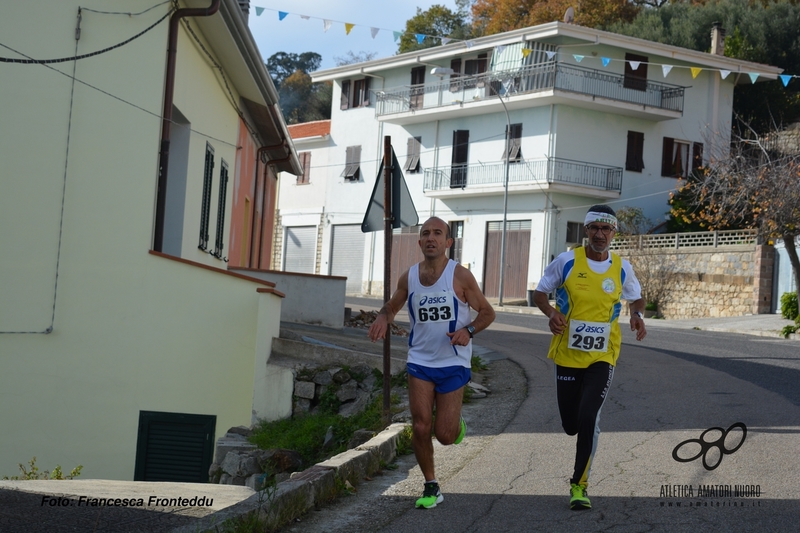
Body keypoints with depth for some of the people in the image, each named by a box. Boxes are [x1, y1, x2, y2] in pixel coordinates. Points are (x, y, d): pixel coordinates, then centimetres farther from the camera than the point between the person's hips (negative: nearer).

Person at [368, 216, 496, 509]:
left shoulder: (460, 276, -10)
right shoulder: (408, 278, 0)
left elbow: (487, 312, -2)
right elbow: (391, 306, 17)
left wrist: (468, 331, -21)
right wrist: (382, 318, -7)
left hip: (453, 363, -3)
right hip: (420, 361, 3)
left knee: (445, 435, -4)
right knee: (420, 426, -6)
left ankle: (456, 422, 34)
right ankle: (431, 486, 12)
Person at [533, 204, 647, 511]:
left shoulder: (622, 268, 1)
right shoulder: (567, 261, -4)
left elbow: (636, 299, 17)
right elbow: (539, 293, 5)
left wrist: (637, 316, -6)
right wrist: (551, 313, -16)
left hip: (602, 357, 0)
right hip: (567, 355, 1)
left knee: (588, 419, -16)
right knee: (571, 425, 6)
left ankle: (579, 485, -1)